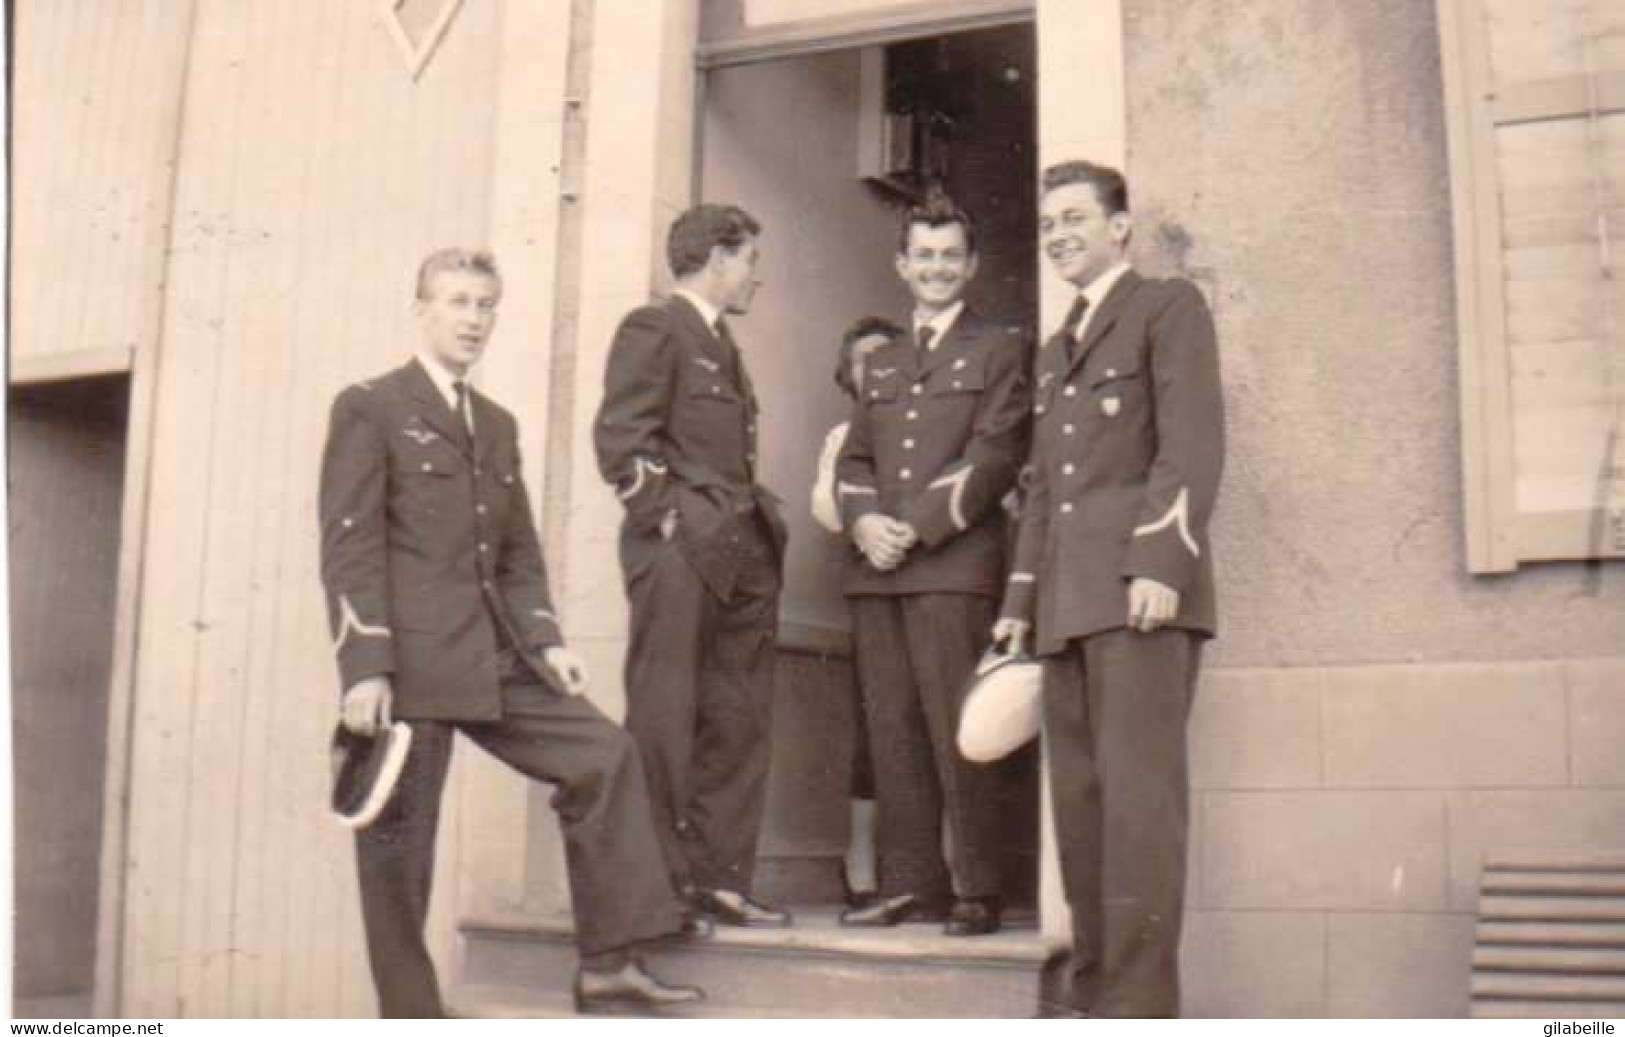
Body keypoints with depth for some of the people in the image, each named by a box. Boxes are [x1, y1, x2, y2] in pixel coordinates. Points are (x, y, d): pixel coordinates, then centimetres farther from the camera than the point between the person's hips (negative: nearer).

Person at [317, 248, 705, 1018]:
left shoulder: (497, 424, 21)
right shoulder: (370, 409, 0)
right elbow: (349, 546, -8)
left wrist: (544, 640, 4)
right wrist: (363, 668, -16)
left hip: (495, 659, 7)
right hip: (408, 660, -6)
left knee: (603, 755, -2)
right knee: (399, 839, -1)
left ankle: (608, 966, 3)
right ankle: (408, 1013, 10)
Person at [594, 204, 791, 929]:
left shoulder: (721, 344, 24)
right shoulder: (652, 329, -2)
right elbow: (621, 437, -11)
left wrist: (757, 529, 14)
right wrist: (669, 516, -15)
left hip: (739, 553, 9)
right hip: (680, 551, -9)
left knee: (739, 723, 7)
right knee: (663, 719, -6)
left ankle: (718, 879, 13)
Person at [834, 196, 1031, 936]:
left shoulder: (999, 350, 8)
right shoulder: (880, 363, 25)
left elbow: (995, 454, -4)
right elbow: (853, 459, 18)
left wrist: (917, 526, -12)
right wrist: (864, 521, -4)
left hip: (955, 566, -5)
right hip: (875, 569, 5)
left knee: (956, 732, -8)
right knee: (892, 732, 4)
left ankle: (978, 892, -2)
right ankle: (910, 883, 10)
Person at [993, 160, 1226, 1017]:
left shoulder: (1169, 307, 6)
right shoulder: (1054, 351, 28)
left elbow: (1192, 442, -7)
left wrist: (1160, 561, -18)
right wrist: (1019, 601, 19)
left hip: (1139, 583, -7)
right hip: (1068, 601, 7)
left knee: (1138, 789, -12)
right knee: (1078, 795, 3)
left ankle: (1141, 1000, -12)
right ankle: (1094, 990, 6)